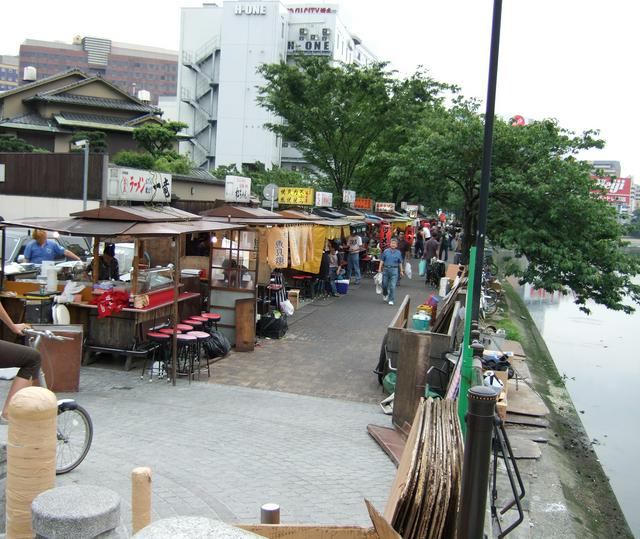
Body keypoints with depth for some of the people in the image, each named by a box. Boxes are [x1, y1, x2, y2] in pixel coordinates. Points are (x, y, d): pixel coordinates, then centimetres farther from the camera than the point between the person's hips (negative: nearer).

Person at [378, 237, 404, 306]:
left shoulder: (398, 253, 3)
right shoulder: (386, 251, 2)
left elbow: (400, 263, 9)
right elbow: (382, 260, 4)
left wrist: (401, 271, 10)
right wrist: (380, 268, -2)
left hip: (394, 270, -1)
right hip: (386, 269, 1)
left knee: (392, 286, -5)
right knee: (384, 284, 9)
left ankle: (391, 300, 3)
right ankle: (385, 294, 40)